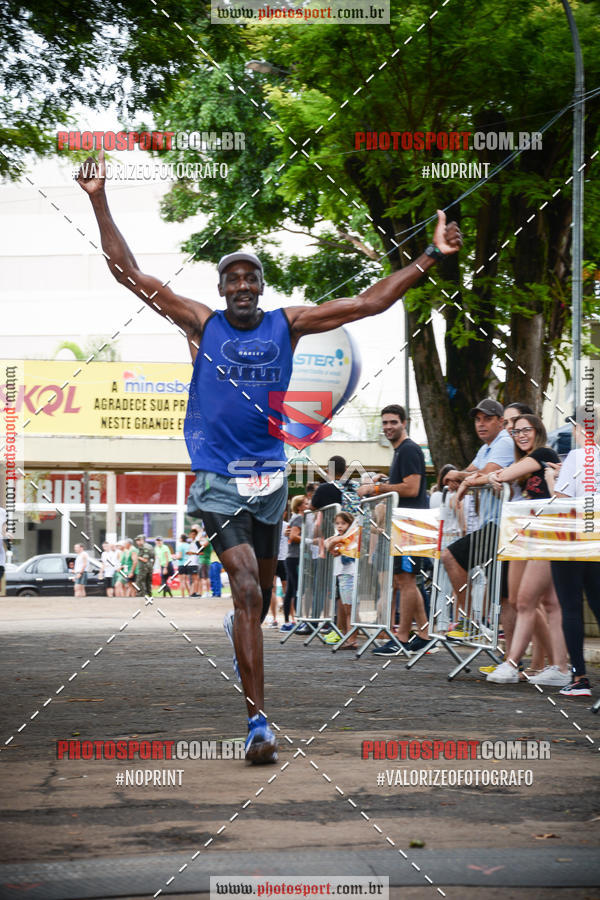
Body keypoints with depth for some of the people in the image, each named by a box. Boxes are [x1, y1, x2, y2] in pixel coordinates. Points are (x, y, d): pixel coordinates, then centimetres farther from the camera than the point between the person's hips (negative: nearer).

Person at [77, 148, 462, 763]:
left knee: (262, 588, 19)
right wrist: (99, 203, -9)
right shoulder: (201, 324, 0)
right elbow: (129, 274, -3)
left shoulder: (287, 324, 5)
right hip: (217, 476, -3)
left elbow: (370, 303, 4)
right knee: (246, 587, -17)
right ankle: (258, 723, -18)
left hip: (269, 474, 4)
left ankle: (239, 631, 57)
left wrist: (431, 256, 0)